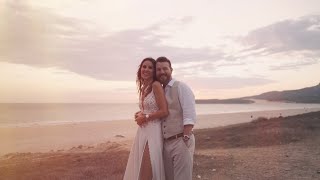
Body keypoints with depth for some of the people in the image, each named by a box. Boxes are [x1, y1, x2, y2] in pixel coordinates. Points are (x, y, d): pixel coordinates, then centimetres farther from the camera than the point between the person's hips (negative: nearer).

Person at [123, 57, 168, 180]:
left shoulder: (156, 85, -12)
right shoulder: (143, 88, 13)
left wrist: (145, 118, -9)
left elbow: (164, 111, -18)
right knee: (140, 167, 16)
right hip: (143, 131, 8)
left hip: (153, 131, -8)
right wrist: (139, 115, 4)